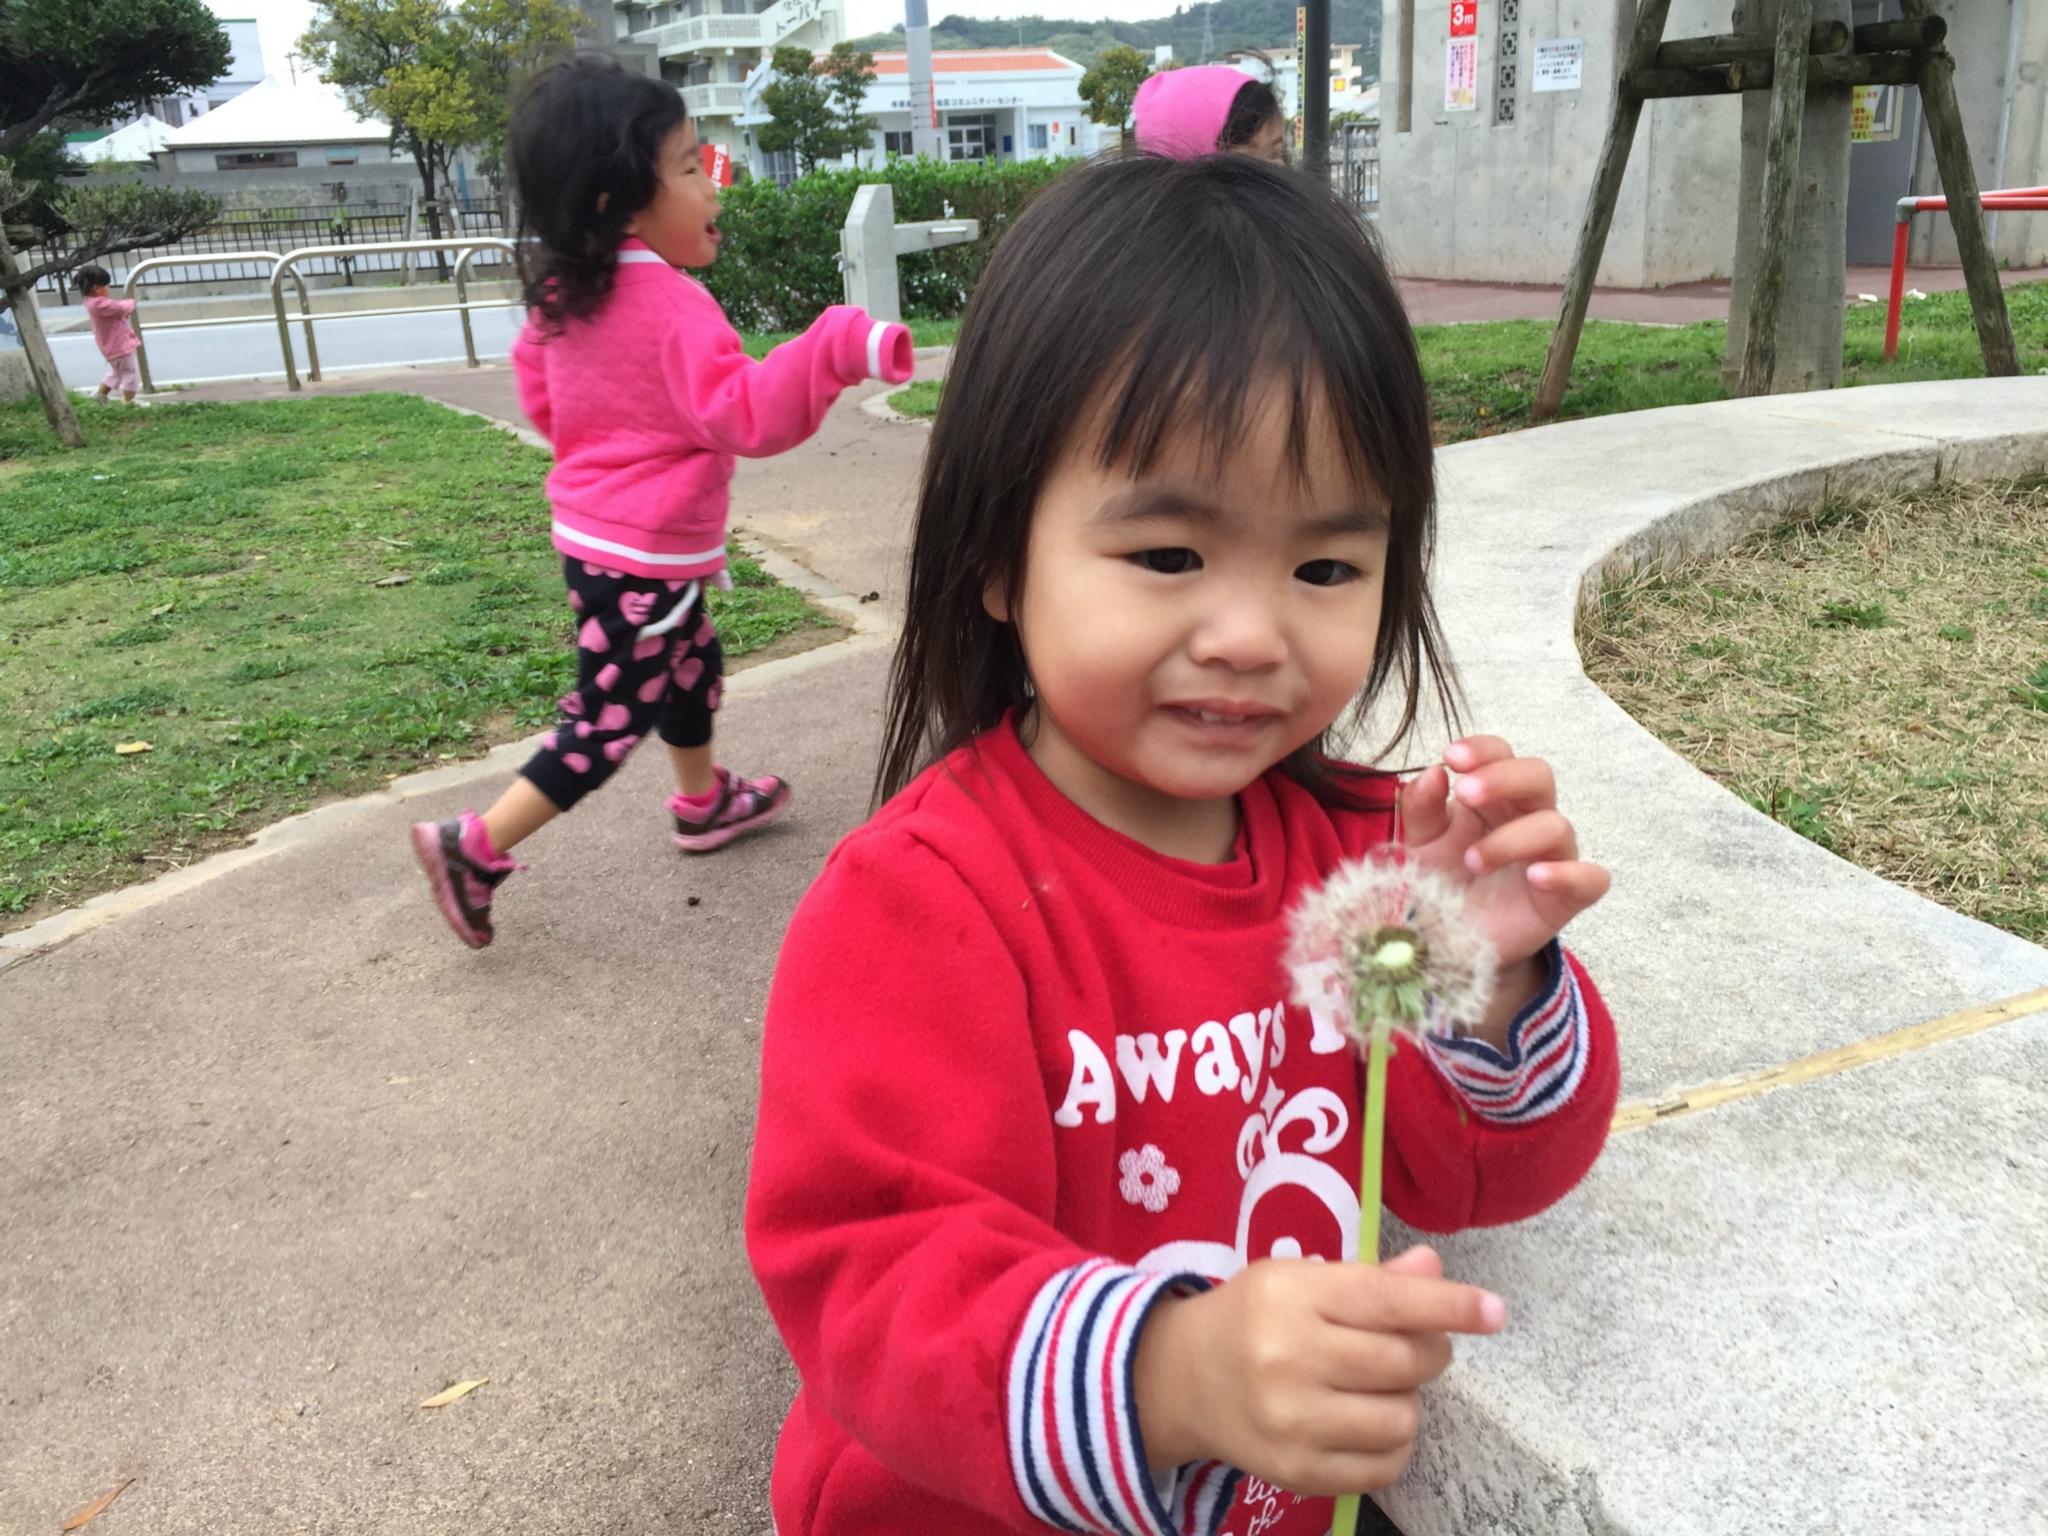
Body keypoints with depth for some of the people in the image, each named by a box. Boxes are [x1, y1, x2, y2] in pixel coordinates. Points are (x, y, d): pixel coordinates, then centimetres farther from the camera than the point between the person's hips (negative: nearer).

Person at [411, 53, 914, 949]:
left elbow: (540, 396, 17)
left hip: (593, 531, 10)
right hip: (642, 556, -10)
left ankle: (704, 804, 44)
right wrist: (843, 350, -40)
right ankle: (474, 847, 4)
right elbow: (743, 413, -31)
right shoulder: (670, 305, -23)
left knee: (691, 668, 26)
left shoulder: (564, 295, 3)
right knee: (609, 722, -1)